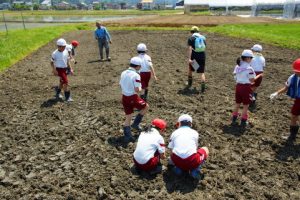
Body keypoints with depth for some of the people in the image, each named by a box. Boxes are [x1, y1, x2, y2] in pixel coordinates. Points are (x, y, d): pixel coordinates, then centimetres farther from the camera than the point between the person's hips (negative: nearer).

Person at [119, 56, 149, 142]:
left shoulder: (123, 73, 7)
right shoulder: (136, 75, -16)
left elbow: (121, 85, 14)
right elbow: (137, 90, -20)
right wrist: (140, 88, 1)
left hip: (124, 97, 7)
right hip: (132, 97, -7)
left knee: (128, 117, 15)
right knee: (146, 107, 17)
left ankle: (127, 136, 17)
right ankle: (136, 124, 16)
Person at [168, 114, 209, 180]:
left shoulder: (175, 132, 18)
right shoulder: (194, 132, 18)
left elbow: (171, 148, 18)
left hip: (177, 161, 3)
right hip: (192, 163, -2)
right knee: (205, 149, 27)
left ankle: (179, 168, 10)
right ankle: (195, 170, 8)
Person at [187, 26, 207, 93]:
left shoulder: (191, 38, -2)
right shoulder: (203, 38, 11)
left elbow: (190, 48, -15)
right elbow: (204, 47, 17)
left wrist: (189, 58, -22)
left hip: (194, 55, -2)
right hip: (202, 55, 2)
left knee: (190, 69, 22)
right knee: (202, 72, 6)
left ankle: (190, 83, 36)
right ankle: (203, 86, -11)